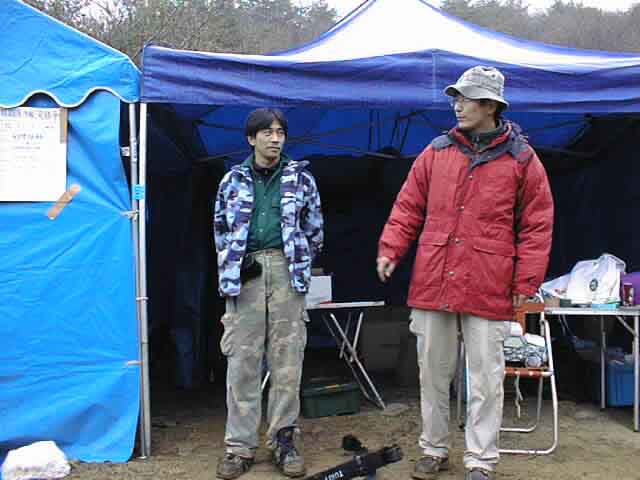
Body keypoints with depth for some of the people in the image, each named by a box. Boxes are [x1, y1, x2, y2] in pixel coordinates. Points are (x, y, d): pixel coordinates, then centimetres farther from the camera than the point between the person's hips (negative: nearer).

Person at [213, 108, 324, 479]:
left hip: (286, 270, 0)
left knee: (287, 360, 1)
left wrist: (298, 266, 11)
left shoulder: (301, 178, 10)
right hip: (245, 274, 1)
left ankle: (284, 441, 12)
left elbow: (315, 229, 12)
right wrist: (236, 264, 10)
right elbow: (221, 229, 17)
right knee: (242, 361, -1)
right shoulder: (233, 180, 12)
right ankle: (240, 446, 7)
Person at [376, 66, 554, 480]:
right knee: (433, 372, 13)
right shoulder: (437, 152, 8)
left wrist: (526, 282, -5)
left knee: (486, 378, 4)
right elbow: (408, 208, 11)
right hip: (432, 283, 3)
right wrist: (390, 250, -1)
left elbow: (537, 225, 0)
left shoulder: (522, 159, 1)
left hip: (488, 290, -3)